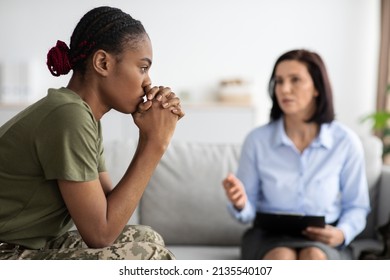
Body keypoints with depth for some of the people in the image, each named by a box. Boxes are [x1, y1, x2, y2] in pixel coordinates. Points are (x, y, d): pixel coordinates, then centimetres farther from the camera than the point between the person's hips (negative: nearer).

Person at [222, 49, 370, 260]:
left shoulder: (345, 142, -4)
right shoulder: (257, 140, -5)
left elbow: (356, 206, 7)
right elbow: (249, 210, 2)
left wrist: (342, 233, -14)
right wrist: (240, 203, -22)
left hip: (323, 241, 1)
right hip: (269, 235, 0)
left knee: (314, 257, -34)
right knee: (282, 258, -35)